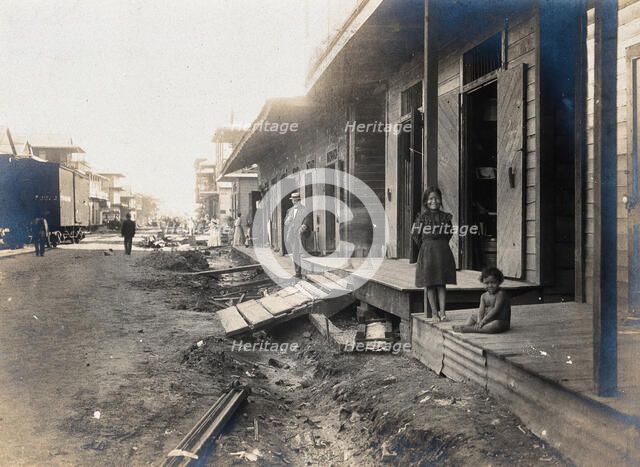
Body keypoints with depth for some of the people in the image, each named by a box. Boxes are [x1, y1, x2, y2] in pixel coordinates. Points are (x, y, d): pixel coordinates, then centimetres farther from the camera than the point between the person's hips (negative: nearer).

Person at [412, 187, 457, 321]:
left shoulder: (445, 217, 4)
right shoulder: (422, 217, -2)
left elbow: (450, 233, 14)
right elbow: (415, 234, 1)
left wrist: (441, 244, 9)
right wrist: (425, 246, 5)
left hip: (443, 251, 1)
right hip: (427, 252, -1)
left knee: (441, 284, 1)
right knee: (429, 284, 1)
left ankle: (442, 312, -1)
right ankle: (435, 312, 6)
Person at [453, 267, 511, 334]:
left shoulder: (501, 294, -15)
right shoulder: (484, 296, 7)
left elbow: (496, 310, -23)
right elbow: (481, 310, -3)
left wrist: (483, 321, -26)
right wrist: (479, 321, -24)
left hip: (501, 322, -8)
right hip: (488, 319, 8)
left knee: (496, 324, -39)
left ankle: (471, 329, -43)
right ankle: (466, 325, -11)